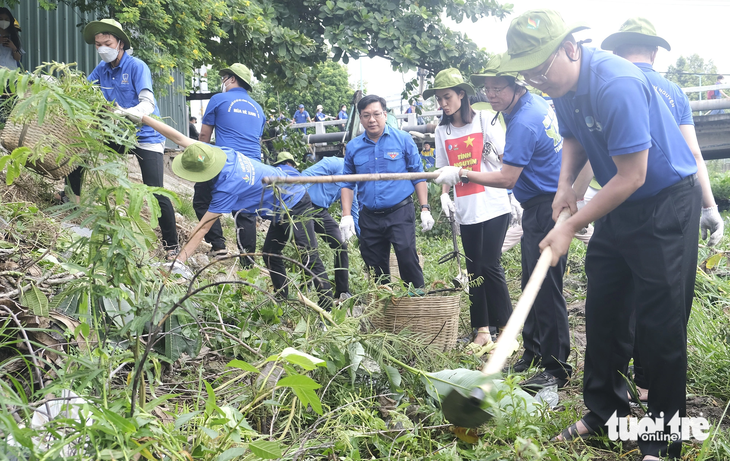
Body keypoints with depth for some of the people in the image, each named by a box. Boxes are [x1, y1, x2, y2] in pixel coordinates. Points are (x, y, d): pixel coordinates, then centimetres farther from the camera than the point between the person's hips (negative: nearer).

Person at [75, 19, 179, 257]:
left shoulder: (137, 67, -15)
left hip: (146, 136, -7)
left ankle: (171, 245, -1)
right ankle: (74, 195, 33)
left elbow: (148, 104, -26)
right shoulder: (102, 69, 4)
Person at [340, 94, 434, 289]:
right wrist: (347, 216, 1)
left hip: (400, 213, -3)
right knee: (376, 270, 10)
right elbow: (347, 183, 12)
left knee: (408, 259, -15)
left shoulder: (403, 139, -1)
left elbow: (418, 176, 2)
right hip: (369, 217, 3)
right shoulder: (353, 147, 7)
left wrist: (425, 209, -4)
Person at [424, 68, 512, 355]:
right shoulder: (442, 132, 11)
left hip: (493, 205, -5)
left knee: (490, 266, -8)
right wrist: (444, 195, -2)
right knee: (474, 270, 7)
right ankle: (482, 331, 15)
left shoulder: (484, 120, -1)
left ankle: (506, 328, 5)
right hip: (465, 210, 5)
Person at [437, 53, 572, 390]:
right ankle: (533, 354, 25)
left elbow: (506, 179, -21)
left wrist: (462, 175, -13)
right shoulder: (538, 104, 10)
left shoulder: (523, 123, -21)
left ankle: (557, 368, -1)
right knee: (532, 284, 15)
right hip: (539, 207, 11)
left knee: (546, 289, -8)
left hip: (545, 209, -11)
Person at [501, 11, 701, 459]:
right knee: (603, 310, 11)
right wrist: (566, 182, -3)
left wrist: (571, 227, -21)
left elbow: (632, 177, -27)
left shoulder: (617, 85, -29)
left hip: (667, 203, -8)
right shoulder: (564, 85, -1)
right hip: (619, 204, 9)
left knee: (659, 322, -6)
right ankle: (605, 410, 26)